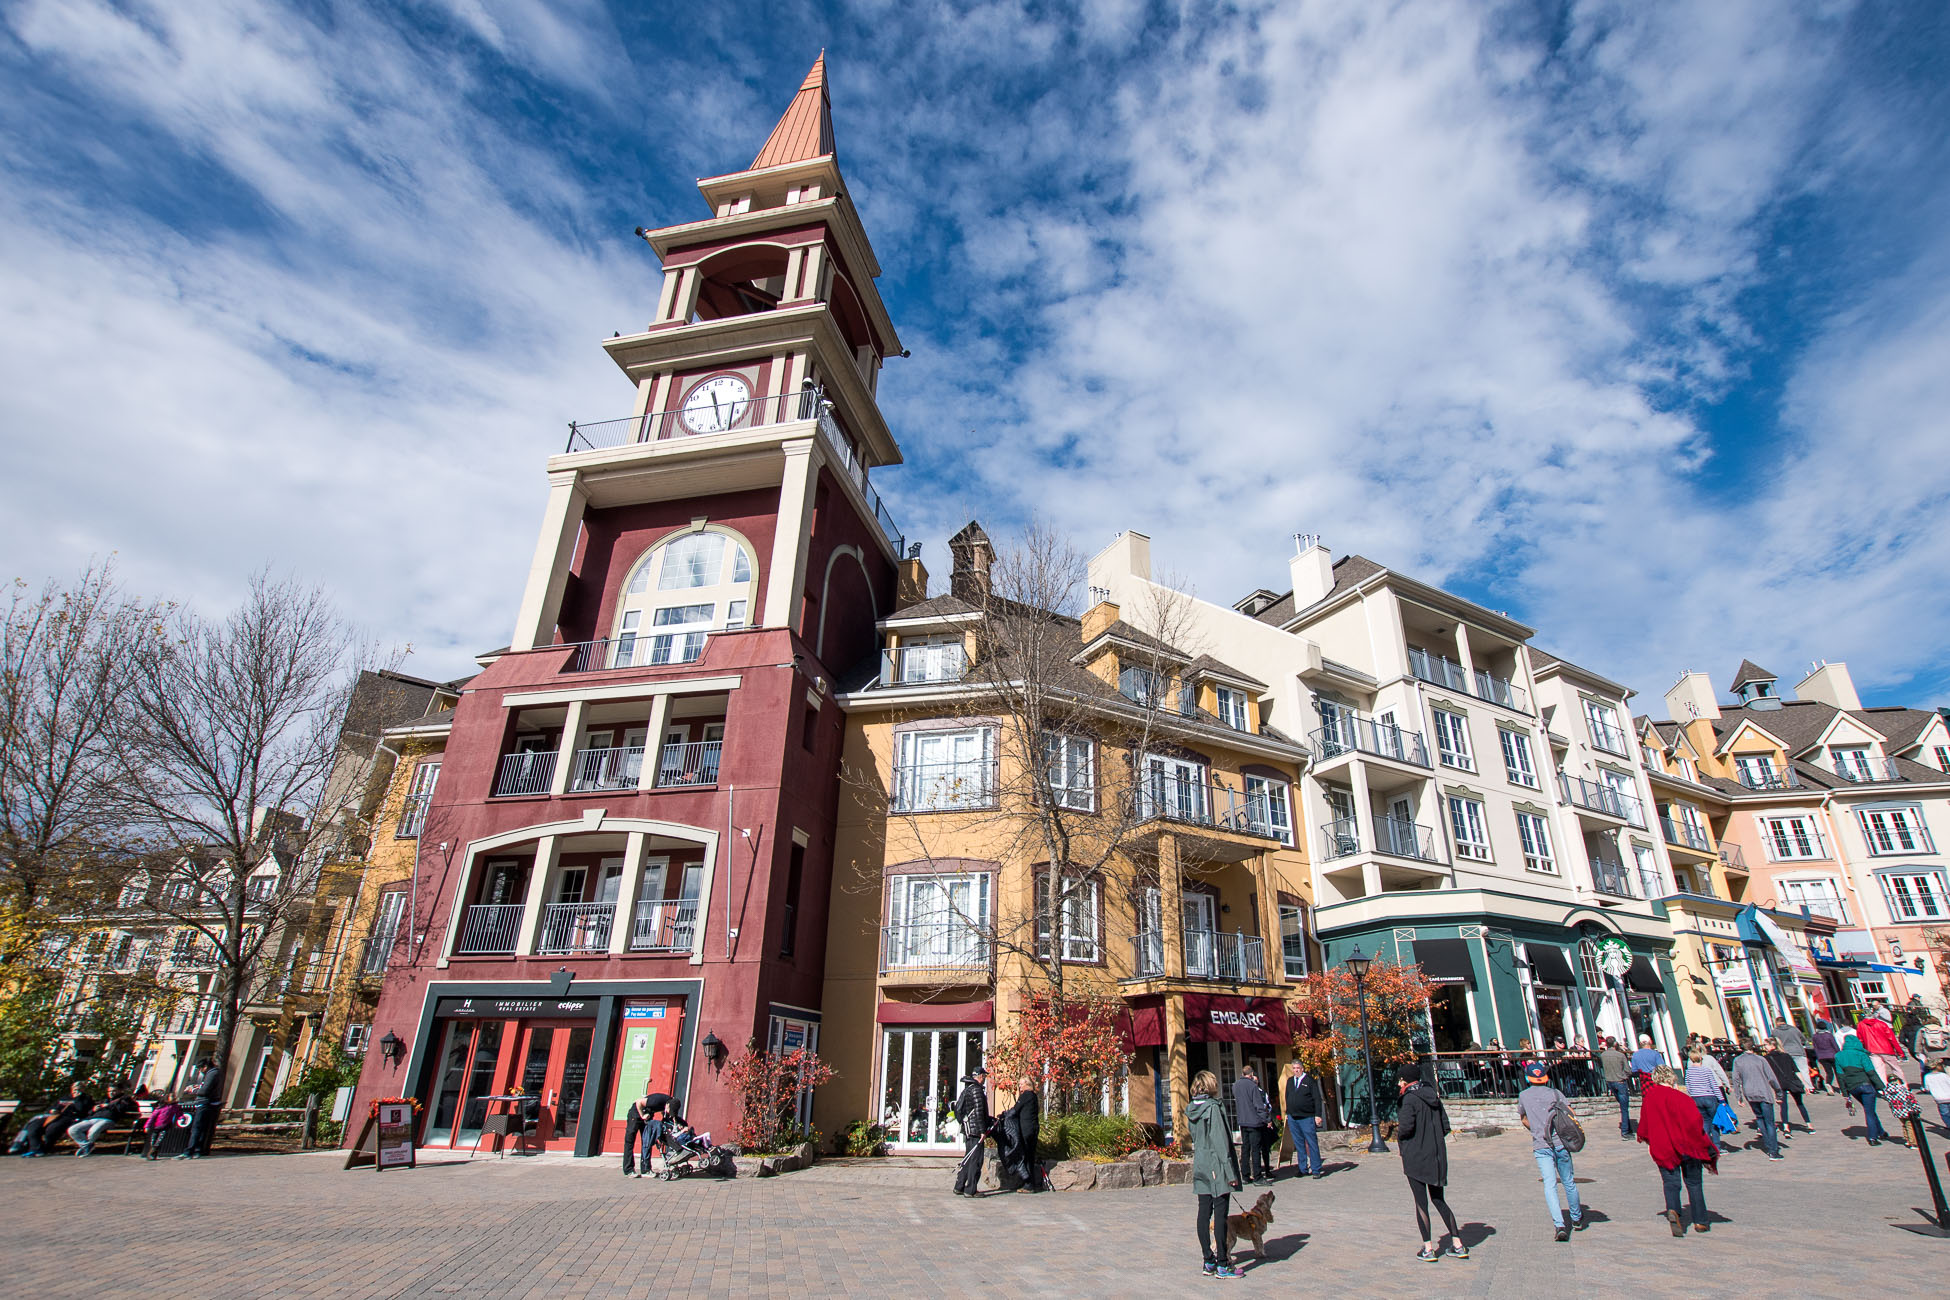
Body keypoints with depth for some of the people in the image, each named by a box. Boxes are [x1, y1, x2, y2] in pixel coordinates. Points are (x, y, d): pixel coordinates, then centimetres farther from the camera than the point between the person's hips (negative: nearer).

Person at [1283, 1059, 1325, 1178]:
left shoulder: (1310, 1080, -3)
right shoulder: (1290, 1081, 14)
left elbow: (1317, 1099, -5)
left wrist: (1318, 1115, -12)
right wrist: (1287, 1113, 15)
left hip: (1307, 1118, -5)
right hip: (1292, 1118, 5)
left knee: (1312, 1143, -2)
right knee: (1299, 1144, 9)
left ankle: (1316, 1169, 6)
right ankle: (1303, 1168, 16)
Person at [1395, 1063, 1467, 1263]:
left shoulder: (1410, 1099, -15)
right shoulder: (1433, 1097, 6)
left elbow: (1406, 1126, -24)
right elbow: (1446, 1126, 8)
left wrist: (1398, 1134, -3)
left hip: (1416, 1158, -7)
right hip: (1436, 1157, 7)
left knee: (1421, 1203, 3)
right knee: (1438, 1200, 18)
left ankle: (1428, 1248, 8)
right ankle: (1458, 1245, 19)